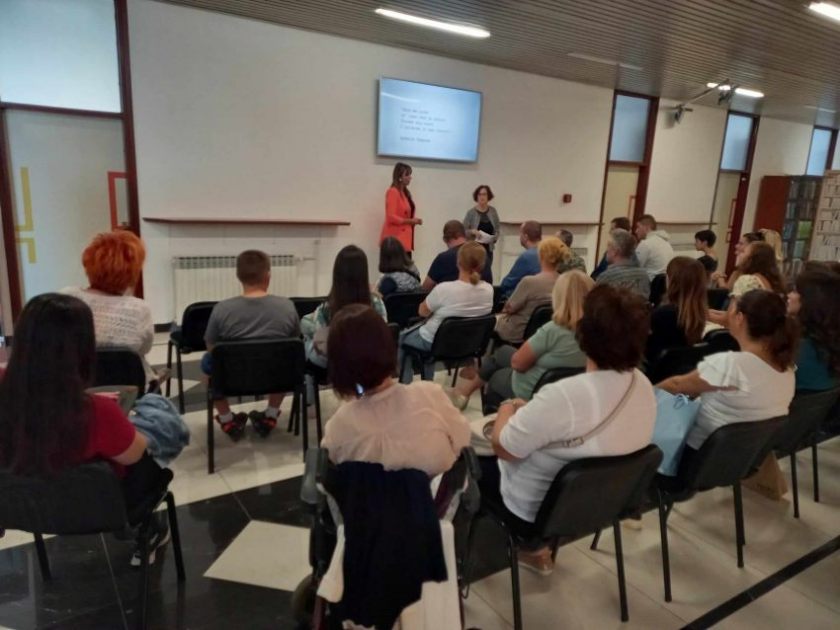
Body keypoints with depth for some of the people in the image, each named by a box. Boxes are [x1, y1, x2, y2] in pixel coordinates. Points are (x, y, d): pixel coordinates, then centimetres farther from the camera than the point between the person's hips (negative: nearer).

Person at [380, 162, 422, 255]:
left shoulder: (405, 192, 17)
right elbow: (391, 217, -17)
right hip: (395, 239, -9)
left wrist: (413, 220, 6)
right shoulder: (393, 192, -10)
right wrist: (409, 221, -14)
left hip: (404, 239, 9)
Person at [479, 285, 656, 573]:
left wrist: (507, 411, -3)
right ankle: (537, 548, 28)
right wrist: (529, 411, 7)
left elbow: (502, 447, -22)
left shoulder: (564, 396, -35)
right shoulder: (644, 387, -10)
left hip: (536, 511, -6)